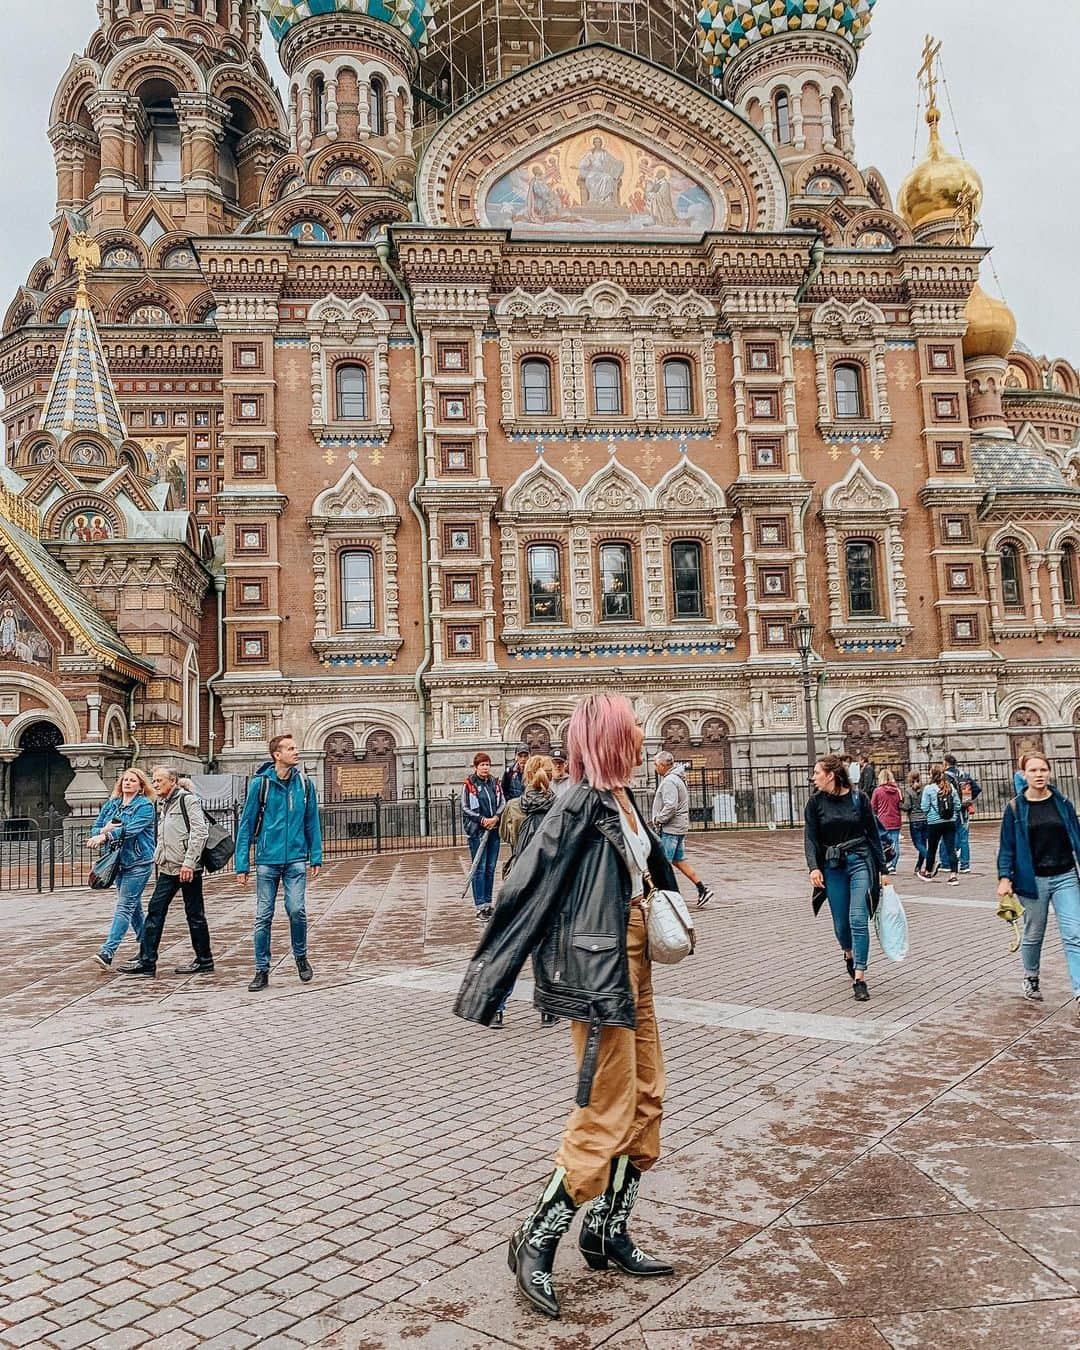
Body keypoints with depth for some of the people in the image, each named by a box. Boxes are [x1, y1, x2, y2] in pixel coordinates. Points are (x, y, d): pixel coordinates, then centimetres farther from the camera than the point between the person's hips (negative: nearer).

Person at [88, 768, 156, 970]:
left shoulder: (144, 806, -8)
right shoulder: (111, 805, 12)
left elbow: (131, 829, -22)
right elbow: (96, 828, 8)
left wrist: (105, 837, -31)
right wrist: (105, 829, -15)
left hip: (138, 863, -7)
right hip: (118, 861, 7)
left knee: (124, 906, -10)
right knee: (134, 906, 14)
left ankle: (107, 952, -16)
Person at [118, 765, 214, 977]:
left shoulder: (187, 800, -9)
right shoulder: (163, 804, 17)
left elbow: (200, 832, -17)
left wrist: (189, 863, -20)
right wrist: (159, 858, 15)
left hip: (187, 869, -8)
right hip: (167, 869, 8)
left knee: (195, 914, 1)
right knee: (155, 912, 4)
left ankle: (204, 961, 11)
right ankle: (147, 961, 7)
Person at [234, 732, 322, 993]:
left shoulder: (304, 783, 2)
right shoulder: (260, 783, -5)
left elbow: (312, 822, 8)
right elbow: (246, 825, -1)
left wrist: (316, 857, 2)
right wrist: (242, 865, -3)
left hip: (296, 859, 1)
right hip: (267, 859, -1)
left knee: (297, 910, -9)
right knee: (263, 917, 4)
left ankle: (301, 956, 18)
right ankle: (262, 971, 17)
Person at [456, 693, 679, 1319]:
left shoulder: (624, 800, 7)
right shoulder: (583, 806, -19)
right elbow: (529, 885, -20)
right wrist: (489, 978, -18)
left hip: (635, 966, 9)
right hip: (599, 972, -9)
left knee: (646, 1102, 15)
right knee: (606, 1115, -3)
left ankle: (609, 1232, 28)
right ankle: (535, 1243, 12)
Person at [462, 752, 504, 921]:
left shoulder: (495, 783, 11)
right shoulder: (469, 784, -2)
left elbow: (503, 803, 6)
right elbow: (465, 808, -5)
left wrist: (495, 818, -11)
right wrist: (482, 820, -14)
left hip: (494, 830, 5)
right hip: (476, 831, -5)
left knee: (491, 868, 9)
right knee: (479, 868, -5)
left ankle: (488, 903, 18)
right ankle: (480, 907, -4)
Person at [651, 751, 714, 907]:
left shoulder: (669, 781, -18)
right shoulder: (678, 778, 15)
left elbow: (670, 806, -27)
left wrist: (658, 820, -14)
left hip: (670, 829, -10)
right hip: (680, 827, 10)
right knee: (679, 861, 15)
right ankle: (702, 889, 14)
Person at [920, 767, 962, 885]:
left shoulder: (928, 789, -7)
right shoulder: (951, 787, 2)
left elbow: (925, 807, -8)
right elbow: (957, 805, 3)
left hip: (934, 823, -2)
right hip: (951, 822, 2)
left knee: (931, 848, 13)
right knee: (951, 849, 2)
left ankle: (928, 872, 30)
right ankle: (953, 875, -5)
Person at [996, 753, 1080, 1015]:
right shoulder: (1015, 808, -3)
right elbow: (1007, 846, -1)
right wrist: (1004, 877, -9)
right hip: (1032, 880, -1)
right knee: (1033, 935, 13)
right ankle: (1030, 978, 36)